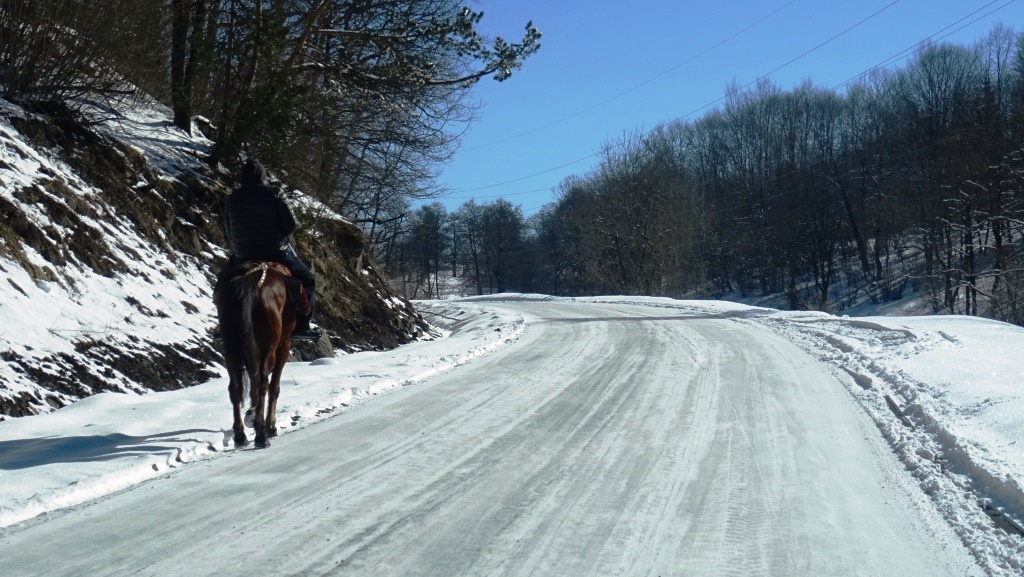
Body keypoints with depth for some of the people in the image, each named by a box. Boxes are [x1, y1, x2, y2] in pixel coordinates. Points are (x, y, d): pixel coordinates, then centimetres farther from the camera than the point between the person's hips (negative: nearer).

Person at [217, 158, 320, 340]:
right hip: (276, 253, -3)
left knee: (223, 281, 29)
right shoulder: (274, 194, -6)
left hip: (242, 256, 3)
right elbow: (291, 224, -7)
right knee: (306, 280, 12)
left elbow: (228, 232, 10)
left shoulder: (232, 199, 4)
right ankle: (301, 325, 0)